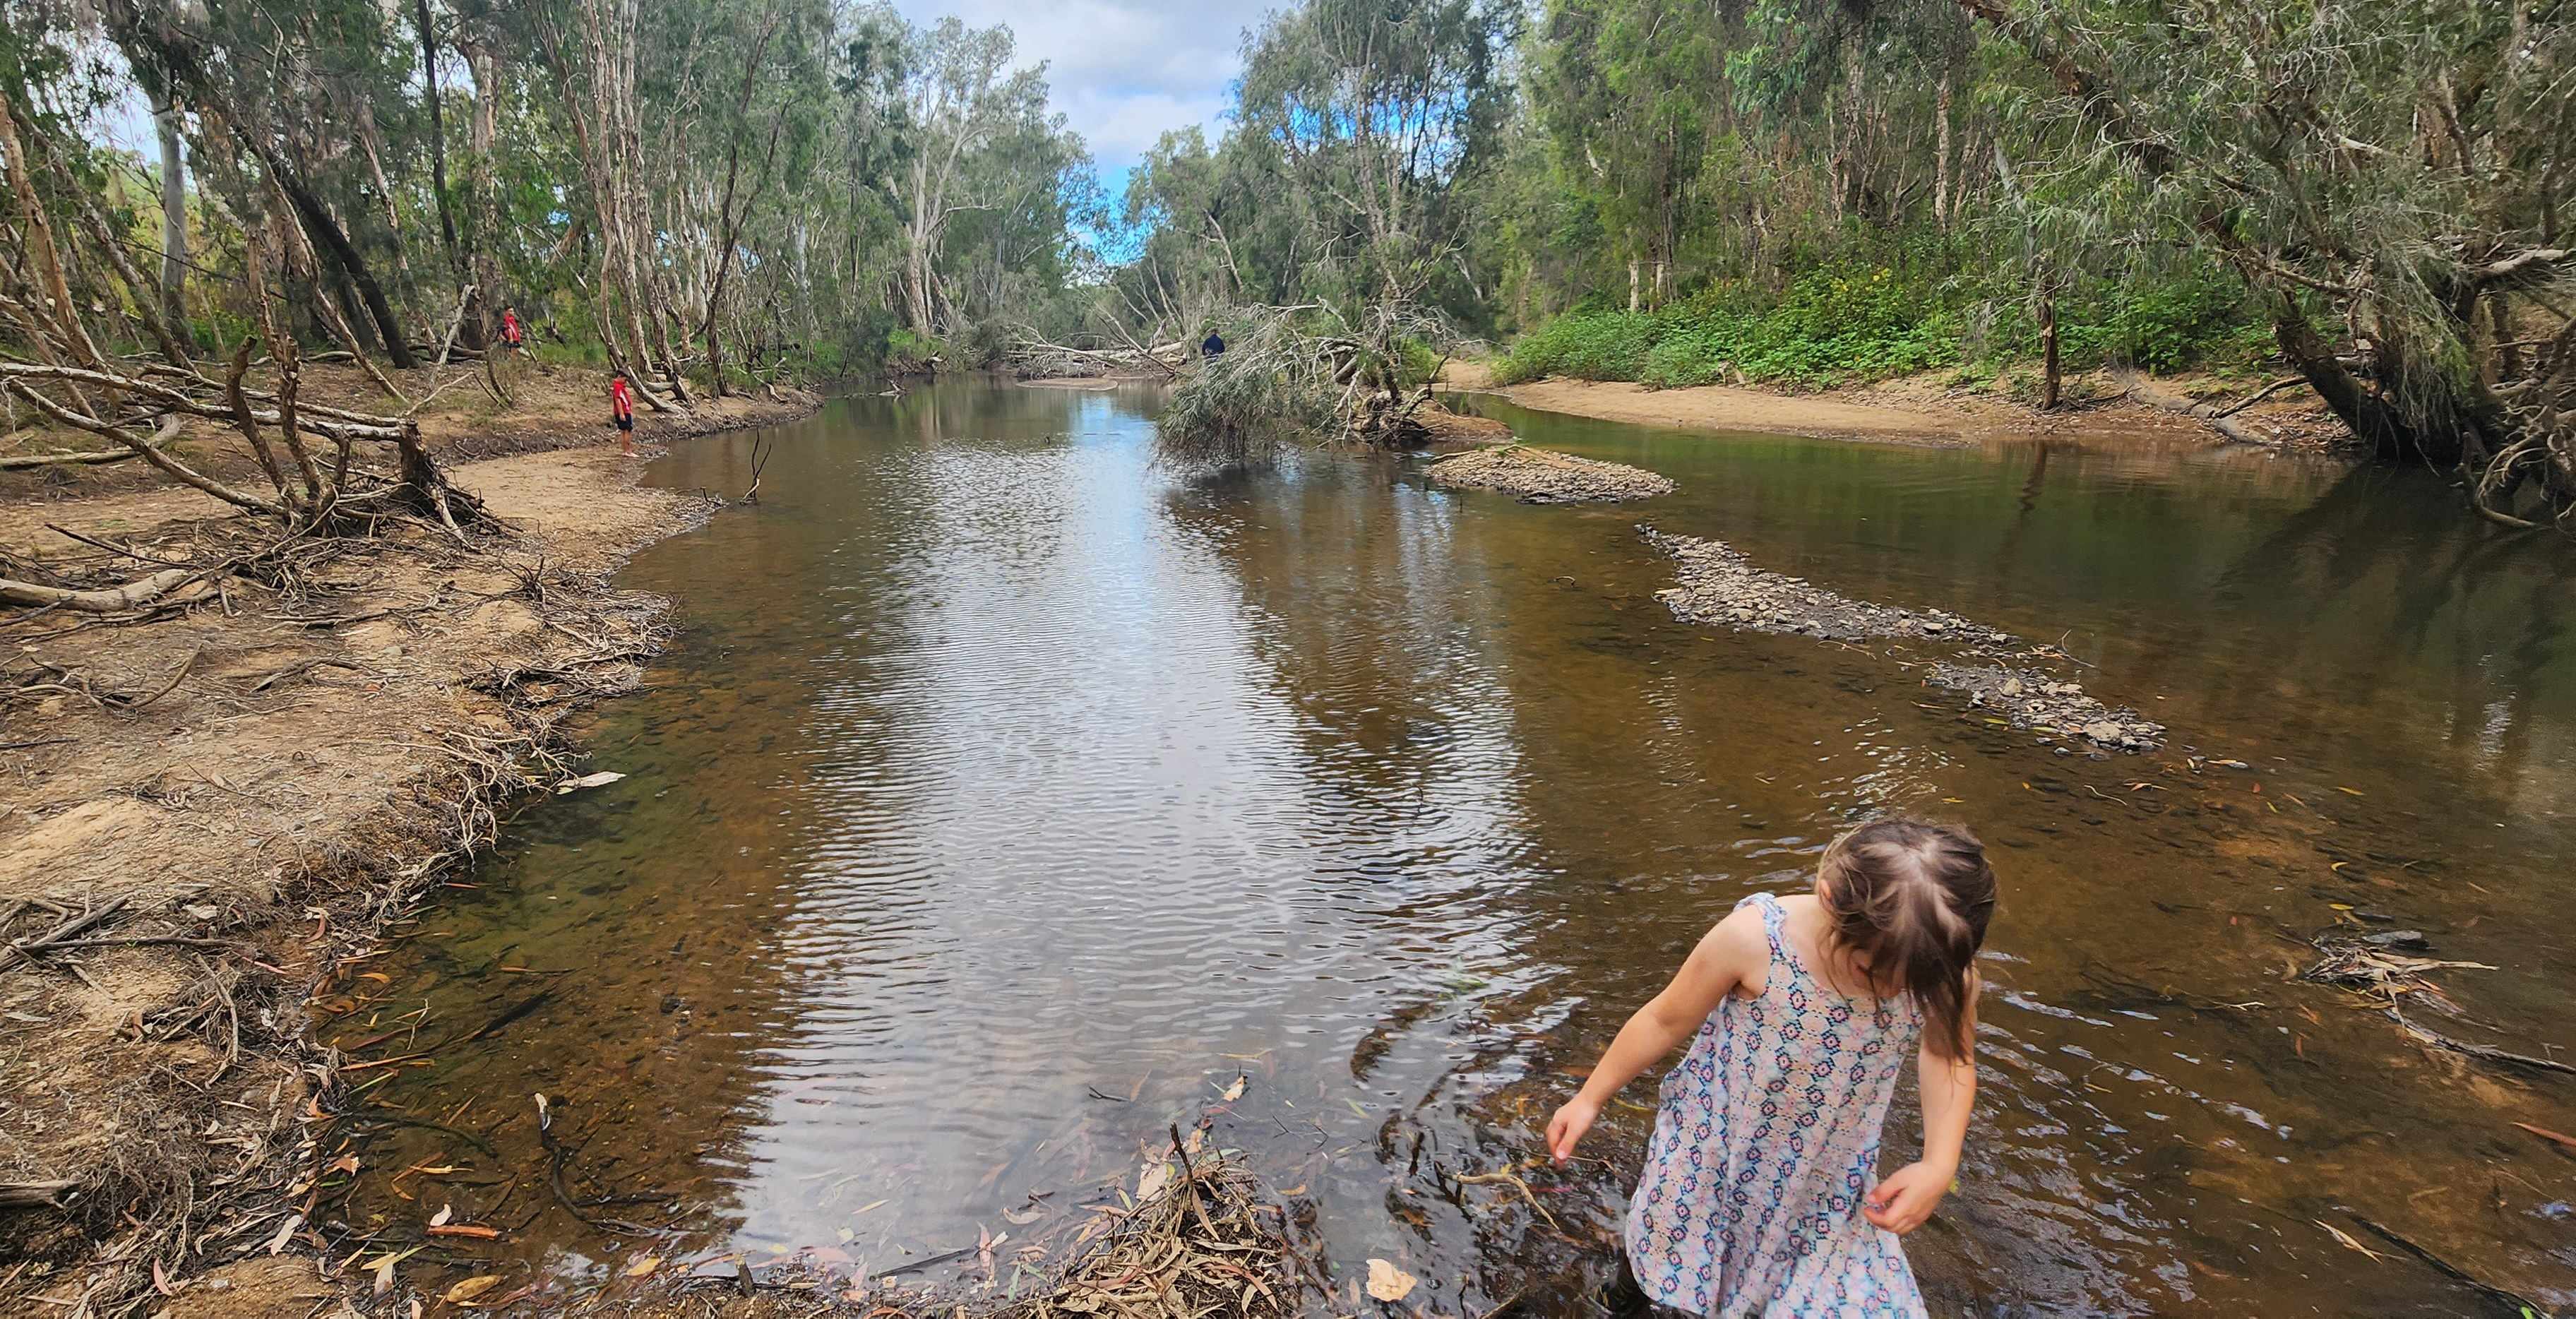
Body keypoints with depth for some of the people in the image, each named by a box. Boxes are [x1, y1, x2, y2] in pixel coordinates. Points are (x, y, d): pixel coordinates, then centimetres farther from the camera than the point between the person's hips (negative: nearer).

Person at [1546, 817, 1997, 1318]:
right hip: (1717, 1156, -2)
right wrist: (1590, 1099, -4)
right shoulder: (1752, 939, -33)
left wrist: (1939, 1165, -16)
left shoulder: (1944, 968, -24)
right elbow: (1665, 1021, -15)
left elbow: (1949, 1056, 0)